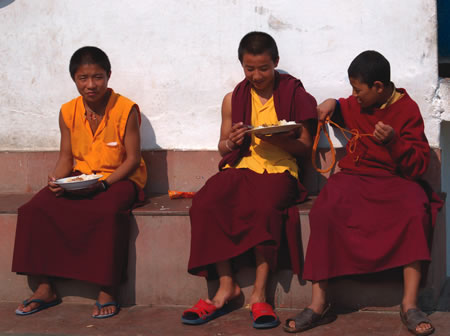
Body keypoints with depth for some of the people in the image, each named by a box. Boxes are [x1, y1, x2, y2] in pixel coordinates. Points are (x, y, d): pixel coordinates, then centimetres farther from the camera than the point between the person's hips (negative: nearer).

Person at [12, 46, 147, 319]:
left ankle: (107, 292, -23)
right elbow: (66, 157, 9)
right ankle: (45, 288, -8)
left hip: (119, 179, -5)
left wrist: (103, 183, -23)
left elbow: (133, 158, -10)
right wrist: (57, 180, -13)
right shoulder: (69, 112, 4)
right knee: (35, 209, -18)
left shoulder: (126, 109, -9)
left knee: (108, 212, -38)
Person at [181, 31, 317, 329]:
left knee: (265, 206, -38)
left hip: (279, 171, -3)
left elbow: (305, 147, 7)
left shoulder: (293, 94, 7)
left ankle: (259, 294, -28)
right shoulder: (233, 100, 14)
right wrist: (230, 142, -5)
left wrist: (279, 140, -14)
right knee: (205, 203, -29)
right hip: (240, 168, 3)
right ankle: (226, 286, -20)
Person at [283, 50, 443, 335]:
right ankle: (319, 303, -29)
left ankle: (410, 304, -32)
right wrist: (331, 105, 14)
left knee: (416, 211, -37)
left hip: (395, 180, -3)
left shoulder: (408, 110, -3)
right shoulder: (356, 104, 11)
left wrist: (394, 141, -23)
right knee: (324, 211, -30)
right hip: (354, 176, 3)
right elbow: (342, 111, 38)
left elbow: (418, 168, -6)